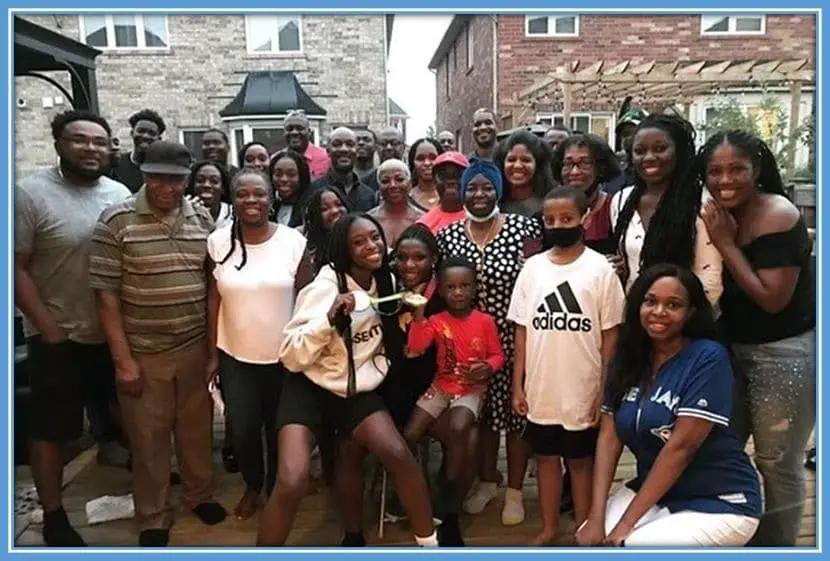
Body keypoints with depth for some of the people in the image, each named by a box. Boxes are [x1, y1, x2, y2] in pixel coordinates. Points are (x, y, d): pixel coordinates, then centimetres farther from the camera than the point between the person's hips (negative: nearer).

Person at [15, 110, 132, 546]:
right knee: (51, 428, 7)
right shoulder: (30, 192, -11)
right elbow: (15, 266, -12)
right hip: (58, 336, -4)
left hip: (116, 332, 5)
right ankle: (53, 516, 23)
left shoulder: (120, 194, 3)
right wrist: (48, 326, -15)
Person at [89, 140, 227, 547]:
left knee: (197, 429, 18)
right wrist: (123, 360, -10)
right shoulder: (116, 221, -9)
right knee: (148, 438, 12)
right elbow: (106, 294, -9)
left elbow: (214, 287, 5)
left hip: (196, 348, 3)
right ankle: (153, 518, 33)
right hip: (144, 353, -3)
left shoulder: (203, 219, 1)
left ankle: (199, 495, 42)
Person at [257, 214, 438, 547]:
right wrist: (331, 317, -32)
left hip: (358, 391, 4)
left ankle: (429, 542, 3)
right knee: (292, 484, -21)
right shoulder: (326, 285, -15)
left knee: (400, 456, -17)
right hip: (309, 388, -4)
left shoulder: (386, 283, 1)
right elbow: (291, 357, -19)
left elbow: (400, 347, 14)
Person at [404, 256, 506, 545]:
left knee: (458, 429, -32)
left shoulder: (485, 321, -5)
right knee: (409, 435, -11)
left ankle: (450, 513, -17)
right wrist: (419, 314, -26)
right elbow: (415, 348, -17)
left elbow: (497, 355, 2)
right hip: (440, 387, 3)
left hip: (471, 389, -3)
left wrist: (487, 368, -19)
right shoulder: (437, 321, -3)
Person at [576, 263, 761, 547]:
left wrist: (625, 524, -21)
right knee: (589, 539, -14)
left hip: (720, 503, -4)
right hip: (654, 490, 5)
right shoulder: (627, 360, 0)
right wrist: (597, 518, -15)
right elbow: (609, 438, -5)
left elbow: (681, 446, -22)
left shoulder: (708, 358, -17)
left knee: (628, 545, -22)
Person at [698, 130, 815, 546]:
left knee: (777, 464, 4)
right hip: (732, 349, 7)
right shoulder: (718, 216, 3)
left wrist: (725, 244, -20)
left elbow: (772, 298, -22)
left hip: (784, 354, -7)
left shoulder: (777, 215, -17)